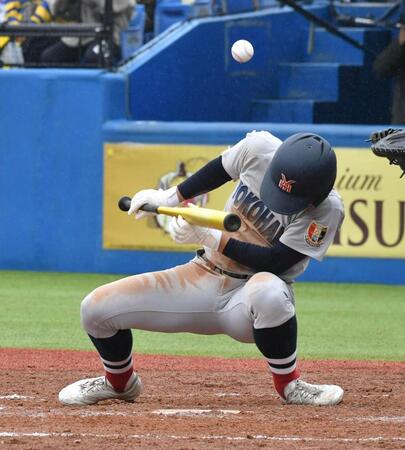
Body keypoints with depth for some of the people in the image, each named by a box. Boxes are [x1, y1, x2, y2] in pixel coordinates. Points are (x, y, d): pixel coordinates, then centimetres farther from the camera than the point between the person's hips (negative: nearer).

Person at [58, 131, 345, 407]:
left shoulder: (327, 210, -21)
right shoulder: (259, 148, -11)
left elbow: (275, 262, -23)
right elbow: (221, 169, 12)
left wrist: (210, 238, -23)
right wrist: (170, 198, 10)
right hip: (203, 277, 4)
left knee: (268, 291, -43)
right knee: (97, 307, -5)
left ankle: (289, 385, -17)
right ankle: (120, 383, 27)